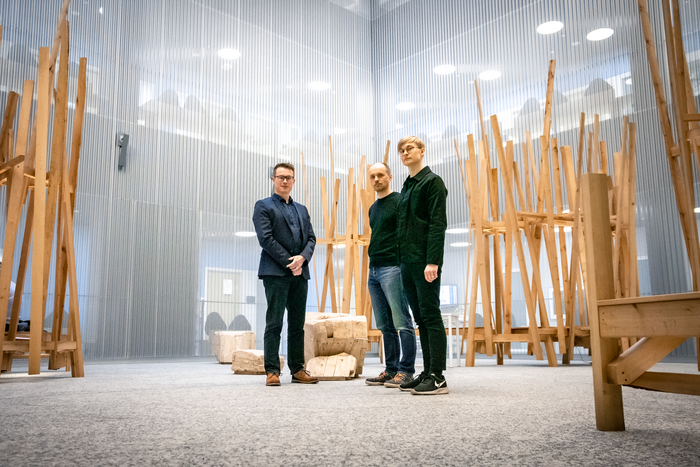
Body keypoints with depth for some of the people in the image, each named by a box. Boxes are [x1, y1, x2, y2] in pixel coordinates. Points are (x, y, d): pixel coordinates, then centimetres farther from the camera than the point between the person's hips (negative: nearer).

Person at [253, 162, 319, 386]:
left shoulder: (302, 210, 22)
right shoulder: (263, 206, 4)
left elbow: (311, 238, 13)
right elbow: (265, 238, -7)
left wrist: (302, 257, -7)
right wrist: (288, 263, -12)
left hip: (300, 273, 5)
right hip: (275, 273, -5)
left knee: (298, 324, 7)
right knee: (274, 323, -4)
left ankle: (297, 369, 12)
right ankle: (272, 371, 0)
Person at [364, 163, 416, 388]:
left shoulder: (399, 201, -3)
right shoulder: (373, 208, 20)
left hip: (392, 268, -8)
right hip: (374, 270, 8)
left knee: (402, 323, -7)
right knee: (386, 326, 10)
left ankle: (406, 370, -2)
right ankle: (391, 370, 16)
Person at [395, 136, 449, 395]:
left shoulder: (432, 182, -4)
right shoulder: (407, 186, 21)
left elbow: (438, 224, -13)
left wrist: (433, 261, -21)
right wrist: (403, 260, 13)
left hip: (425, 262, -8)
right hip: (407, 262, 9)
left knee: (431, 316, -7)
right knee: (421, 319, 10)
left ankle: (438, 377, -3)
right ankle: (427, 373, 17)